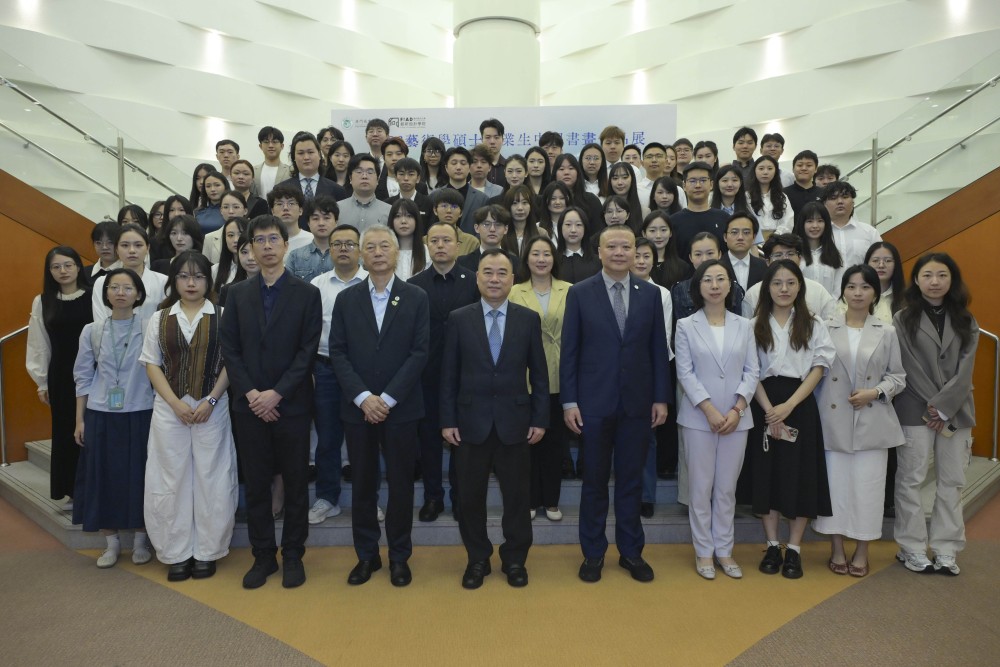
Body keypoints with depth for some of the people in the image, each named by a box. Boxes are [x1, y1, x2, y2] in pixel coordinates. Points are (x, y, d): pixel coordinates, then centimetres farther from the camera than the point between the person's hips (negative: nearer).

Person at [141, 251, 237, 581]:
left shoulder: (222, 316, 1)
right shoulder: (159, 318, 8)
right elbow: (152, 364, 5)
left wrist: (210, 400, -11)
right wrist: (175, 402, -7)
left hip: (212, 408, -2)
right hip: (169, 408, 2)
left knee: (210, 479, 3)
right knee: (172, 479, 6)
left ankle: (207, 552, 16)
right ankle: (176, 554, 18)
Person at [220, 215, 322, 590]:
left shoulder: (307, 294, 0)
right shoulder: (238, 294, 8)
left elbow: (307, 352, -6)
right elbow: (230, 350, 4)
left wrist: (276, 394, -13)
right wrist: (251, 394, -8)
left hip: (292, 404, -2)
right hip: (249, 405, 2)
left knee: (296, 483, 7)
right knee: (256, 484, 9)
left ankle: (293, 555, 21)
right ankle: (263, 555, 23)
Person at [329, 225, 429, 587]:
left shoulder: (416, 298, 0)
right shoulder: (346, 299, 5)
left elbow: (419, 352, -6)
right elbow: (337, 353, 0)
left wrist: (387, 398, -13)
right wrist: (363, 397, -12)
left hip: (401, 407, -1)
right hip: (357, 407, 2)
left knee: (401, 483, 7)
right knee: (363, 484, 10)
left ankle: (399, 556, 23)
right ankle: (366, 555, 25)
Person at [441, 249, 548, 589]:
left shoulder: (529, 319, 1)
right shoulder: (459, 319, 0)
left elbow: (539, 374, 3)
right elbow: (449, 374, 1)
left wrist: (540, 419, -1)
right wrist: (448, 420, -3)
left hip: (515, 422, 0)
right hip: (471, 422, 0)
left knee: (517, 495, 10)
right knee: (470, 496, 10)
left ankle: (515, 559, 29)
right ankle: (477, 559, 29)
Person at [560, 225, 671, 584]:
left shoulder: (650, 293, 4)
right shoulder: (580, 293, -2)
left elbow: (658, 349, 5)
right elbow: (569, 351, -3)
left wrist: (661, 398, 1)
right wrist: (569, 401, -7)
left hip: (637, 402, 2)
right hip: (594, 402, -1)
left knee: (631, 480, 12)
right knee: (594, 481, 10)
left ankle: (631, 551, 27)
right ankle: (593, 553, 25)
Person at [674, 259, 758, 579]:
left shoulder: (744, 326, 8)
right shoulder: (686, 326, 1)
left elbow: (752, 371, 4)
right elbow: (685, 373, -5)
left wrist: (737, 409, -9)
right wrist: (710, 410, -13)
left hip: (737, 417, 2)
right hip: (699, 417, -2)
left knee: (727, 488, 9)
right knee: (701, 487, 4)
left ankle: (724, 550, 22)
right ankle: (703, 551, 16)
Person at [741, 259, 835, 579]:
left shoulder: (813, 325, 5)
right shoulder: (755, 325, 4)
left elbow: (818, 368, -2)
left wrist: (788, 406, -13)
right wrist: (769, 411, -12)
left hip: (800, 406, 0)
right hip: (764, 407, 0)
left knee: (800, 475, 2)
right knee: (766, 473, 4)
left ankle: (794, 549, 13)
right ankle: (772, 546, 16)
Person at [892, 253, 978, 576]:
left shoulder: (966, 322, 10)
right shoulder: (903, 320, 1)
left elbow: (965, 370, -1)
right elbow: (909, 368, -5)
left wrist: (944, 407, -12)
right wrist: (933, 406, -11)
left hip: (957, 412, 3)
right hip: (916, 411, -3)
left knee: (952, 482, 6)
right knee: (911, 480, -1)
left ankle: (945, 550, 14)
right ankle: (912, 548, 9)